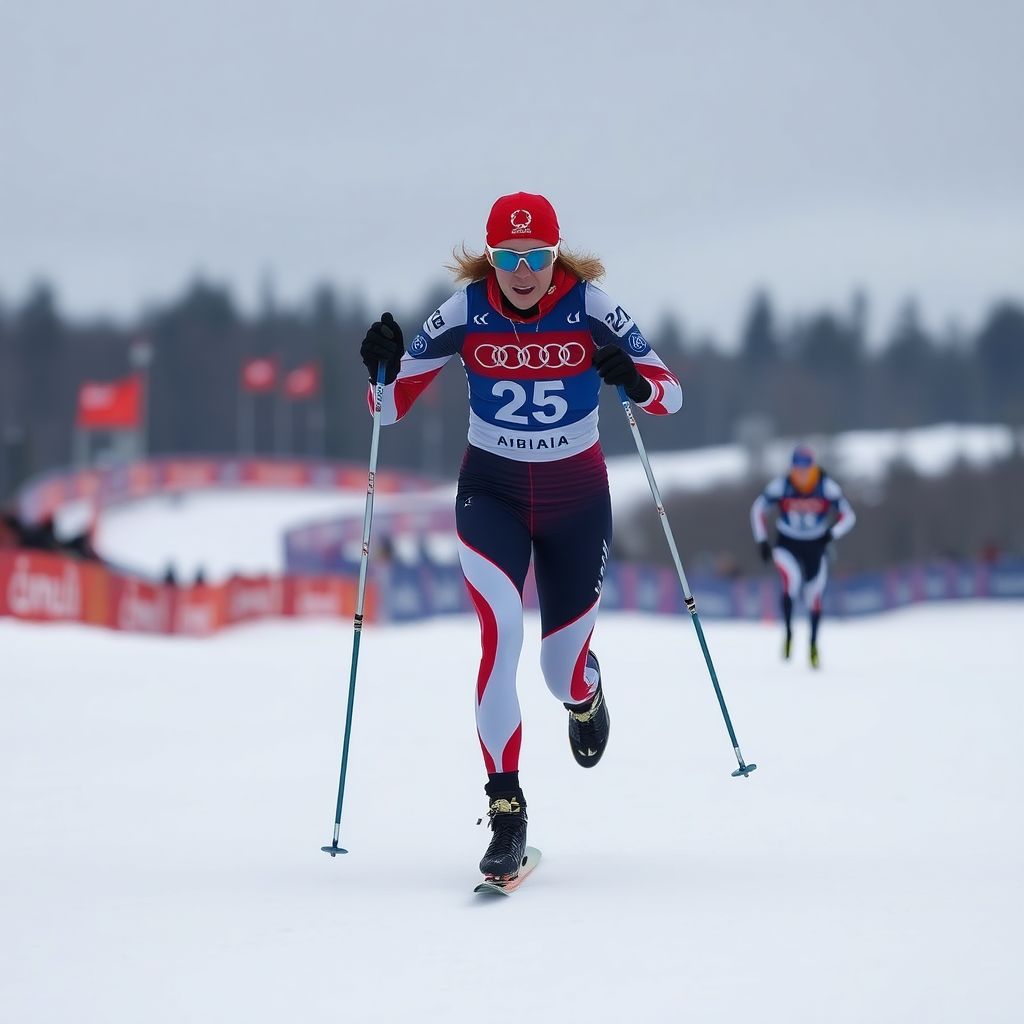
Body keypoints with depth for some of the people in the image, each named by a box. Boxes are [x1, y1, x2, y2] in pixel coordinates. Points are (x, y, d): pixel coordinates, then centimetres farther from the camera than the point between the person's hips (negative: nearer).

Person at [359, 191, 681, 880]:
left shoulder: (590, 307, -13)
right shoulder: (464, 313, -11)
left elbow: (671, 395, -11)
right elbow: (392, 405, -5)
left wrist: (635, 382, -33)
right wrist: (384, 367, -27)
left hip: (577, 496, 0)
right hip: (491, 492, 0)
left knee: (563, 673, 6)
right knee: (500, 633, -25)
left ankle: (587, 694, 47)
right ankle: (506, 812, -19)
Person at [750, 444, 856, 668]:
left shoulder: (827, 487, -19)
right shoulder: (781, 486, -19)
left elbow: (848, 517, -12)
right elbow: (758, 509, -2)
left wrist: (831, 534, -29)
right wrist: (762, 541, -5)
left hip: (815, 546, 1)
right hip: (787, 544, -1)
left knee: (814, 597, 5)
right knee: (792, 581, -28)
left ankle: (814, 644, 29)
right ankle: (788, 633, -10)